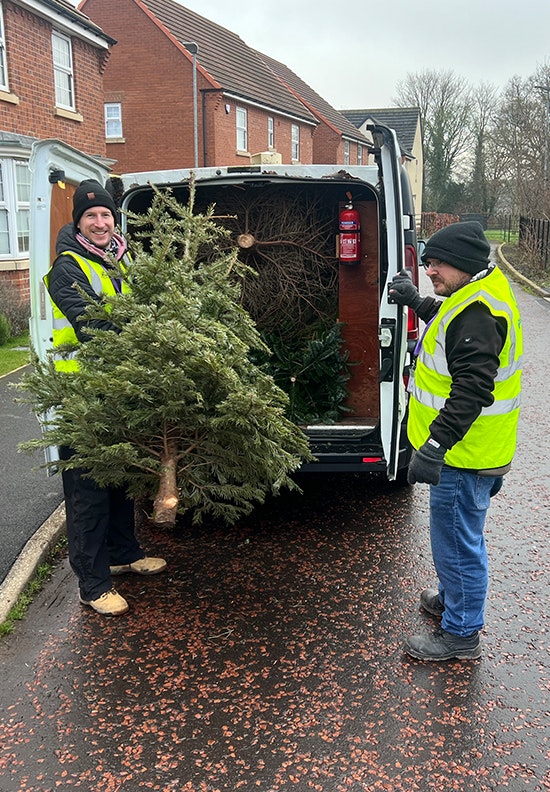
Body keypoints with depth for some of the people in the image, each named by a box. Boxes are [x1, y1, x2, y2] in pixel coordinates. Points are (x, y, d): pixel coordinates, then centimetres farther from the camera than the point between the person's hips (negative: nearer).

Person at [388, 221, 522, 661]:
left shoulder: (477, 314, -25)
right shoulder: (477, 296, 9)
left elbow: (472, 389, -32)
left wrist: (435, 445, -35)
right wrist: (416, 301, 32)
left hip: (465, 457, -11)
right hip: (467, 450, 11)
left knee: (458, 540, 2)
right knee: (457, 536, 26)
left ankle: (461, 634, 17)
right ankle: (453, 598, 45)